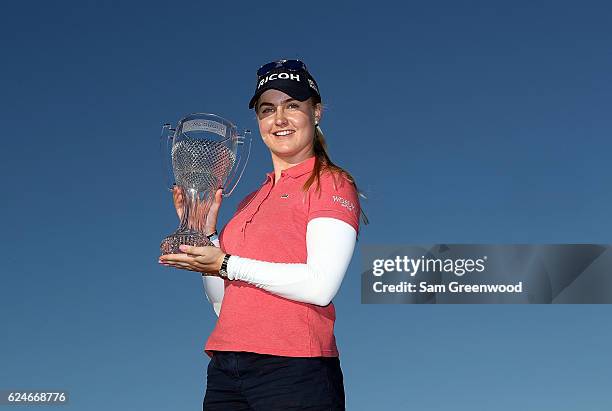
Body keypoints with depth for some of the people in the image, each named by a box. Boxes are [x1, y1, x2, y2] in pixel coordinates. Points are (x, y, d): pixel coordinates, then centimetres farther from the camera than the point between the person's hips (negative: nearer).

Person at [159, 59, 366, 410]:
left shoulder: (332, 185, 0)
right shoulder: (251, 202, 19)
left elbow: (321, 286, -14)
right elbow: (224, 304, 16)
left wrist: (226, 264, -8)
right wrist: (205, 233, 5)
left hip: (293, 369, -5)